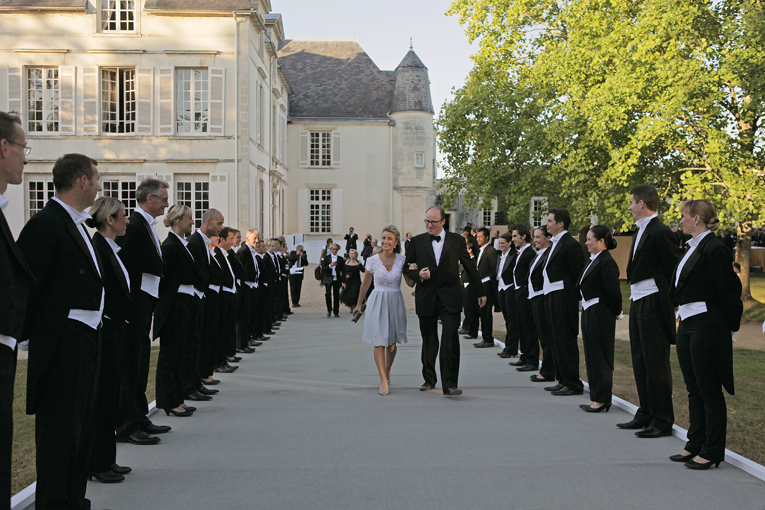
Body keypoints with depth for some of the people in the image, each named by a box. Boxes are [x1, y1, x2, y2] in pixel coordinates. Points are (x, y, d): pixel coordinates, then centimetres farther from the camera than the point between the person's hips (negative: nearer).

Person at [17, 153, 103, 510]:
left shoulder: (75, 224, 16)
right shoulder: (46, 223, -14)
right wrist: (28, 333, -14)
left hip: (85, 338, 10)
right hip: (62, 342, -10)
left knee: (81, 424, 16)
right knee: (60, 426, -2)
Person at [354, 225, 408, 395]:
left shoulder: (402, 260, -3)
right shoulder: (373, 260, -4)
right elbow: (365, 284, 8)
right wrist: (359, 304, 17)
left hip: (395, 303, 1)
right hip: (377, 302, -1)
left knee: (392, 342, 10)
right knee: (378, 341, -8)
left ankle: (387, 371, 34)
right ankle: (383, 380, -5)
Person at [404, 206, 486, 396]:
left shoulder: (457, 241, 4)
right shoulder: (417, 242, 6)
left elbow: (470, 268, 12)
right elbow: (405, 267, 12)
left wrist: (481, 292, 17)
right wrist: (417, 274, -10)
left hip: (450, 297, -2)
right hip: (426, 298, 2)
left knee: (450, 340, -13)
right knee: (428, 341, 10)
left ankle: (450, 384, -12)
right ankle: (429, 379, 27)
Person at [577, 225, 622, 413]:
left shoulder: (607, 262, -15)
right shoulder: (593, 261, 15)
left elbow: (613, 291, -18)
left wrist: (615, 312, -10)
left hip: (600, 314, -10)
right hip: (588, 313, 10)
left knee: (600, 356, -4)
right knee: (591, 355, 12)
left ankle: (602, 399, 3)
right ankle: (595, 397, 19)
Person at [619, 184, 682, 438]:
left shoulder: (660, 232, -15)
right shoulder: (641, 231, 15)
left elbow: (676, 272, -16)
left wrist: (671, 304, -13)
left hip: (654, 304, -10)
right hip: (638, 303, 10)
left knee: (656, 363, -3)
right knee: (640, 362, 15)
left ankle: (662, 421, 5)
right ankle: (646, 414, 26)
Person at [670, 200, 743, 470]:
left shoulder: (714, 249, -15)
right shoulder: (693, 248, 15)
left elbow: (728, 291, -15)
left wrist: (730, 326, -9)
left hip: (707, 327, -10)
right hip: (687, 326, 10)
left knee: (710, 391, -1)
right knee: (694, 390, 15)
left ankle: (712, 452, 7)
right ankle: (695, 445, 25)